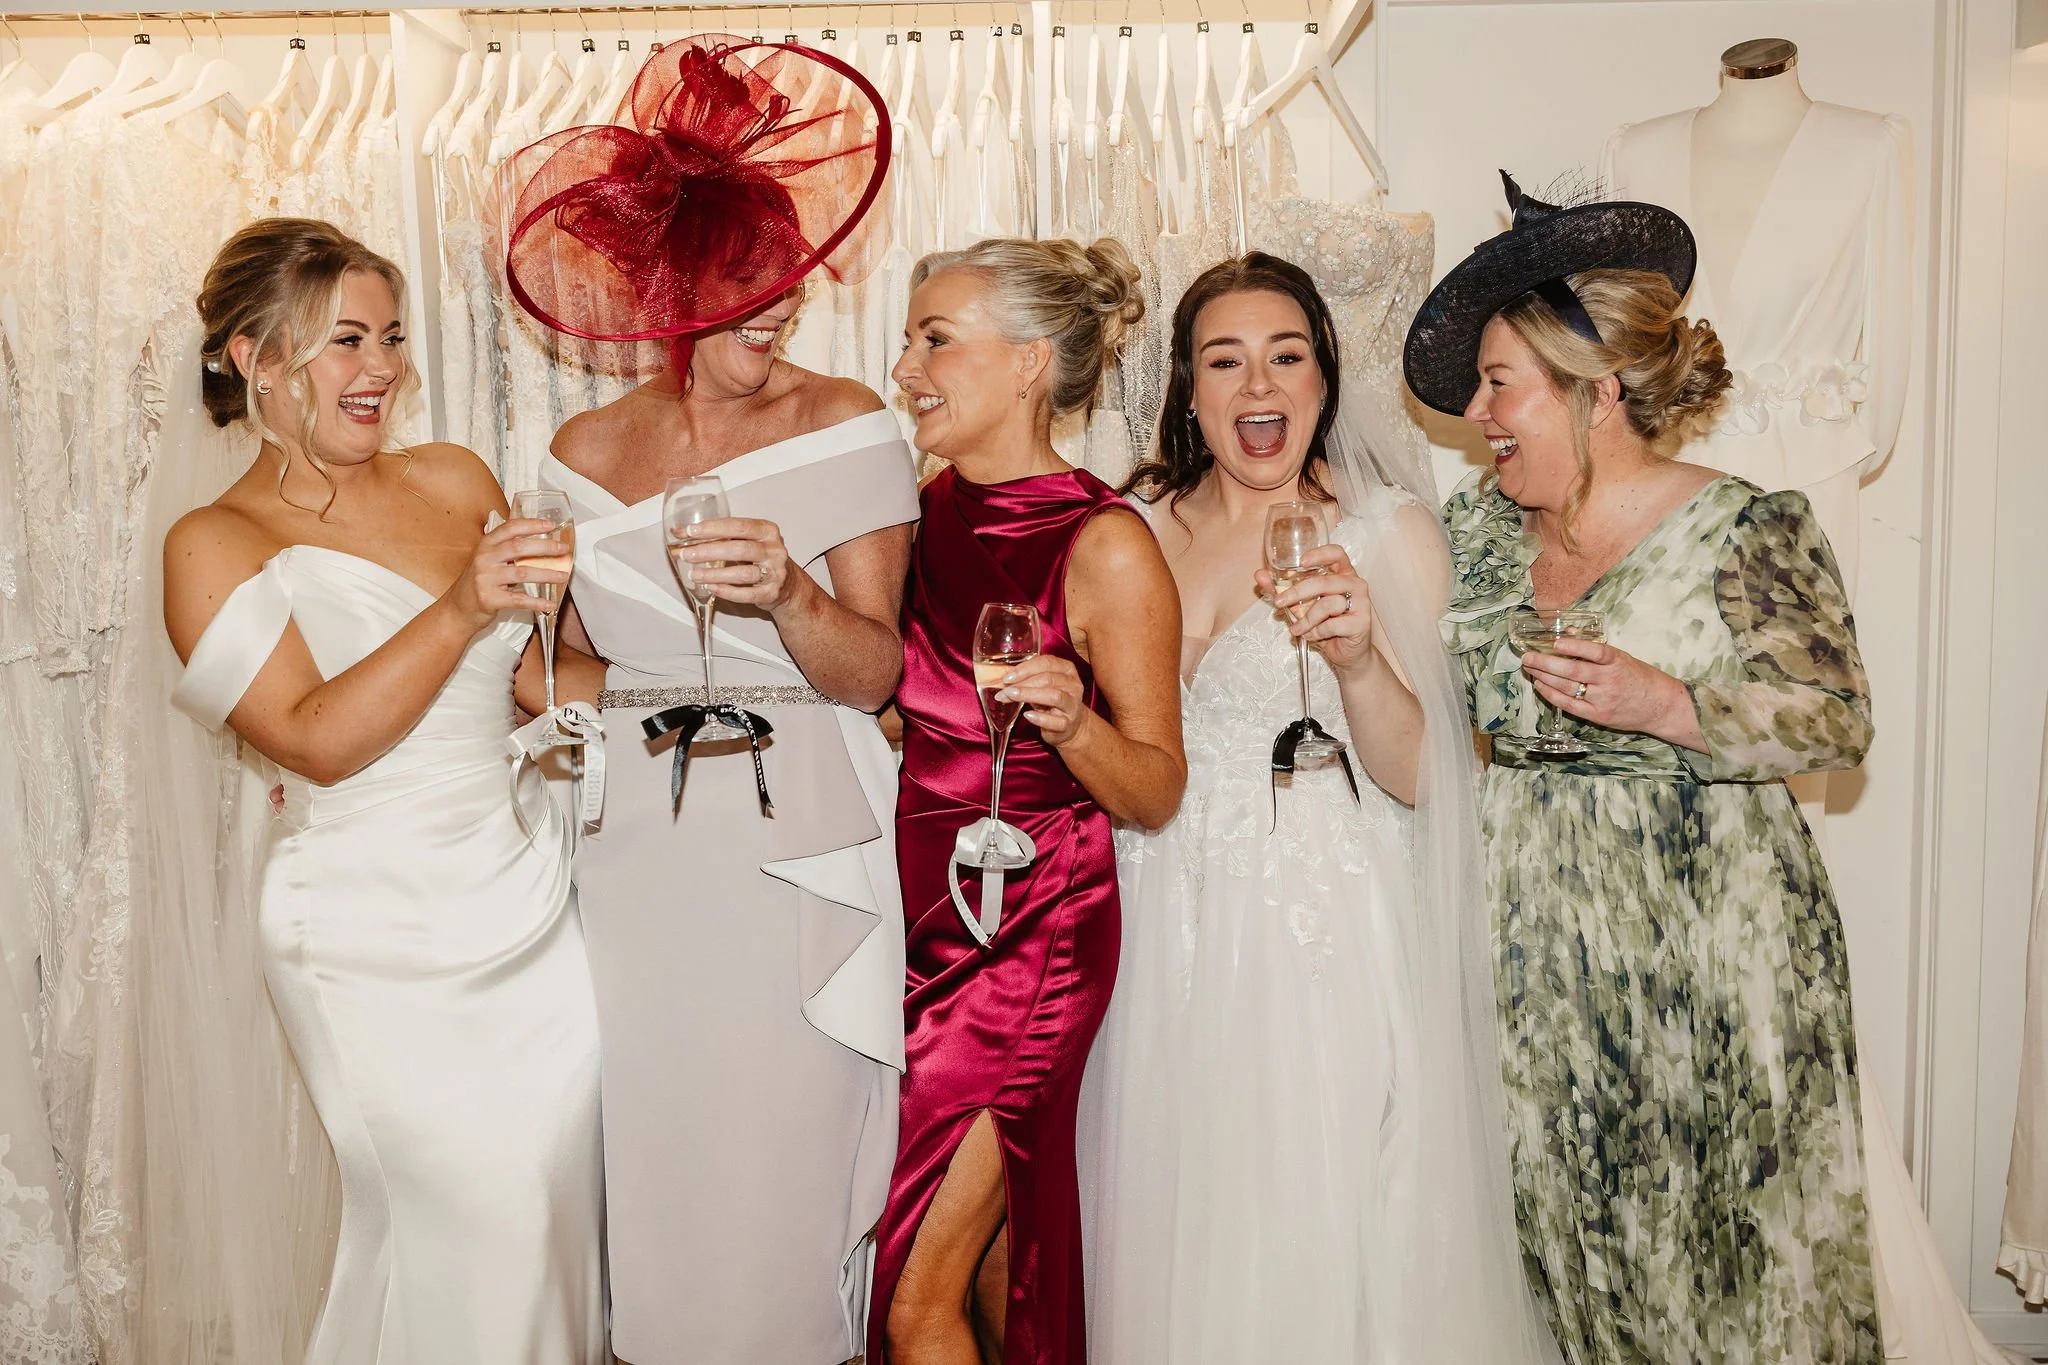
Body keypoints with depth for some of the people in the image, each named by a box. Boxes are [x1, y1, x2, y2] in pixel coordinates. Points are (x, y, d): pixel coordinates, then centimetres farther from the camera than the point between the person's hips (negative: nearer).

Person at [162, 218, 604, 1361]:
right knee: (468, 1239, 1)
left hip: (536, 910, 5)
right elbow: (319, 741, -16)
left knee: (564, 1210, 12)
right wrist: (456, 611, -25)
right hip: (385, 954, -4)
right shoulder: (216, 547, -4)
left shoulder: (455, 480, 7)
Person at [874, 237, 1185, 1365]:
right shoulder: (929, 511, 5)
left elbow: (1156, 793, -9)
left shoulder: (1106, 544, -14)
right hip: (918, 912, 6)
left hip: (1029, 934, -6)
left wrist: (1071, 722, -27)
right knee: (989, 1264, 15)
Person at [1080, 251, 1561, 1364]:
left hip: (1325, 938, -3)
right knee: (1173, 1231, 12)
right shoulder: (1138, 528, 6)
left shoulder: (1390, 531, -5)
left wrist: (1358, 657, -25)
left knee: (1318, 1232, 4)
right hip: (1168, 930, 4)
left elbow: (1412, 776, -11)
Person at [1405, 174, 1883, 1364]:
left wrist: (1662, 704, -24)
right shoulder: (1483, 525, 5)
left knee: (1725, 1223, 9)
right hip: (1538, 940, 5)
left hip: (1709, 943, -4)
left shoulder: (1751, 531, -10)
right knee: (1574, 1224, 14)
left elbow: (1838, 724, -12)